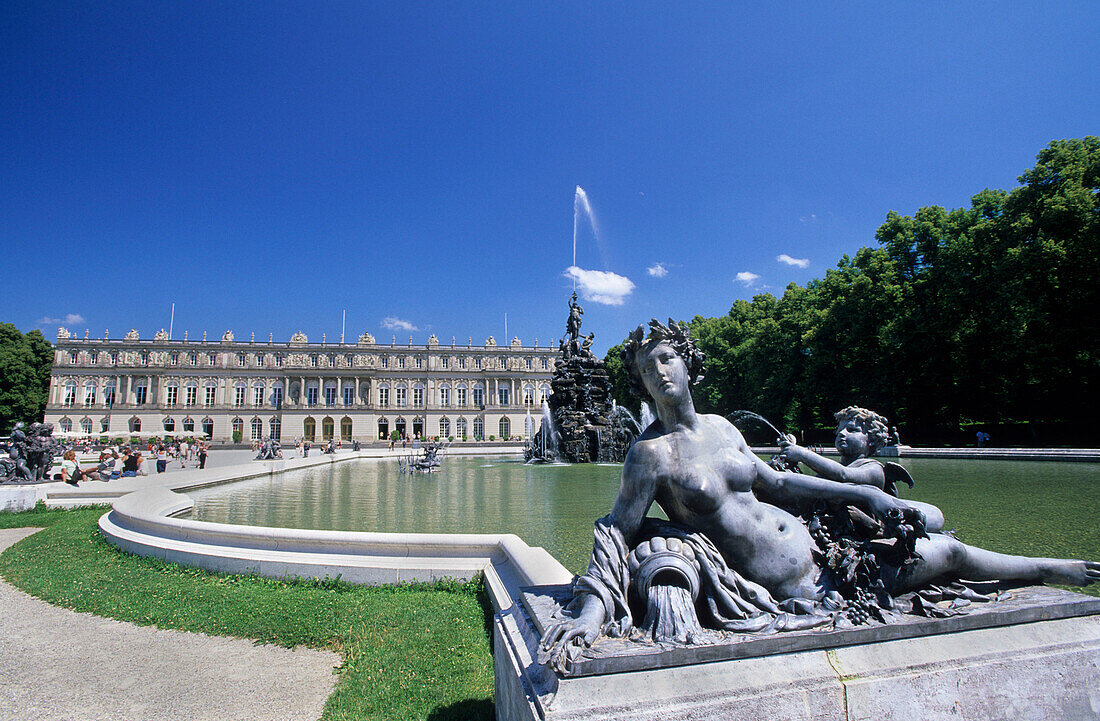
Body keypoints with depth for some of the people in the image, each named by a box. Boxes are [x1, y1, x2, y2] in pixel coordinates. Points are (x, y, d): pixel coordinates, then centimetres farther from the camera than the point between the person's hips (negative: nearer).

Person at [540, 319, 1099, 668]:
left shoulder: (721, 427, 4)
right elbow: (616, 535, -20)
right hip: (787, 595, -7)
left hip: (818, 552, 7)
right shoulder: (651, 452, -18)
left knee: (946, 549, 14)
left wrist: (864, 493, 11)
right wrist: (587, 615, -34)